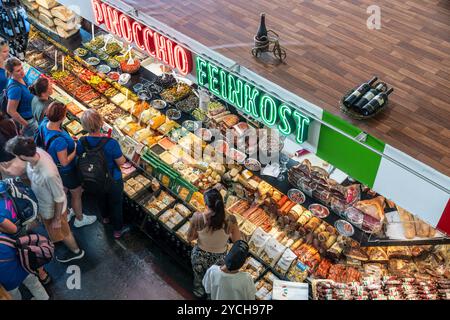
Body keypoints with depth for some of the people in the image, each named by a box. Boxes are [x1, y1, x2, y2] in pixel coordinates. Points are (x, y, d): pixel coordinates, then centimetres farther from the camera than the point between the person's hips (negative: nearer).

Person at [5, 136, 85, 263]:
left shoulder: (49, 174, -46)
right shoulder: (37, 152, -24)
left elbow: (59, 199, -29)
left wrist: (57, 219, -14)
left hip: (53, 208, -7)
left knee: (60, 232, 23)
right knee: (50, 228, 36)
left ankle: (76, 251, 51)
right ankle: (54, 238, 68)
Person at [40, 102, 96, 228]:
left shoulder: (44, 123, -19)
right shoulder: (59, 140, -43)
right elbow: (65, 162, -31)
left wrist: (69, 141, -4)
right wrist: (76, 149, -19)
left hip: (56, 168, 8)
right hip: (67, 171, -8)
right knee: (77, 194, 20)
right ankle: (79, 219, 44)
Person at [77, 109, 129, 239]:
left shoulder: (82, 142, -25)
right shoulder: (111, 143, -37)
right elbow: (121, 162, -23)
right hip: (113, 181, -4)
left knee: (101, 198, 35)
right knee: (116, 204, 23)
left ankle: (105, 217, 65)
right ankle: (118, 230, 46)